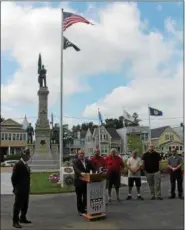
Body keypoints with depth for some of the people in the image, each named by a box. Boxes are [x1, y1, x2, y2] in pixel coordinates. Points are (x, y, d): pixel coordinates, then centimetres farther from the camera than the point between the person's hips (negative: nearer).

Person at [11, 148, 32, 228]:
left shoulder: (26, 165, 12)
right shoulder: (18, 165, -15)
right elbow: (13, 177, -13)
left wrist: (27, 187, 14)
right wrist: (15, 188, -9)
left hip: (26, 190, 8)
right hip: (19, 190, -8)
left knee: (25, 205, 16)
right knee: (17, 206, 0)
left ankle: (23, 218, 30)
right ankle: (15, 222, 8)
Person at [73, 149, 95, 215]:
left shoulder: (88, 161, 8)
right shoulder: (75, 162, -7)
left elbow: (92, 168, 2)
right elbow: (76, 169, -24)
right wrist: (81, 173, -43)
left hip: (86, 181, 4)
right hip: (79, 181, -4)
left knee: (86, 196, 8)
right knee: (79, 196, 7)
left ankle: (84, 208, 24)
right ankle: (80, 210, 19)